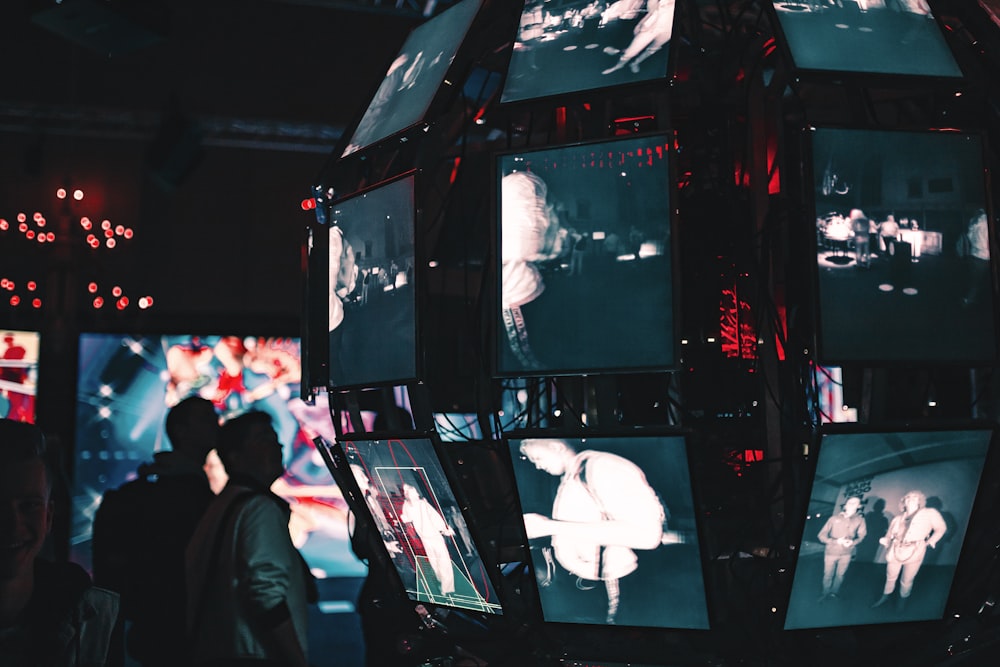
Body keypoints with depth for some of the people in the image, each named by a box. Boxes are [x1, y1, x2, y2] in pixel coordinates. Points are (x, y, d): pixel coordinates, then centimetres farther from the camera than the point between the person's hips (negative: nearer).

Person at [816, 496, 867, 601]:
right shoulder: (834, 518, -10)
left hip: (847, 553, 1)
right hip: (831, 552, -1)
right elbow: (822, 535, -9)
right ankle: (826, 593, 32)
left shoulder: (860, 520, -6)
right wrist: (836, 541, -23)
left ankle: (834, 592, 38)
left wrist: (853, 542, -16)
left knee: (840, 574, 16)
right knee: (828, 575, 11)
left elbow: (862, 535, 4)